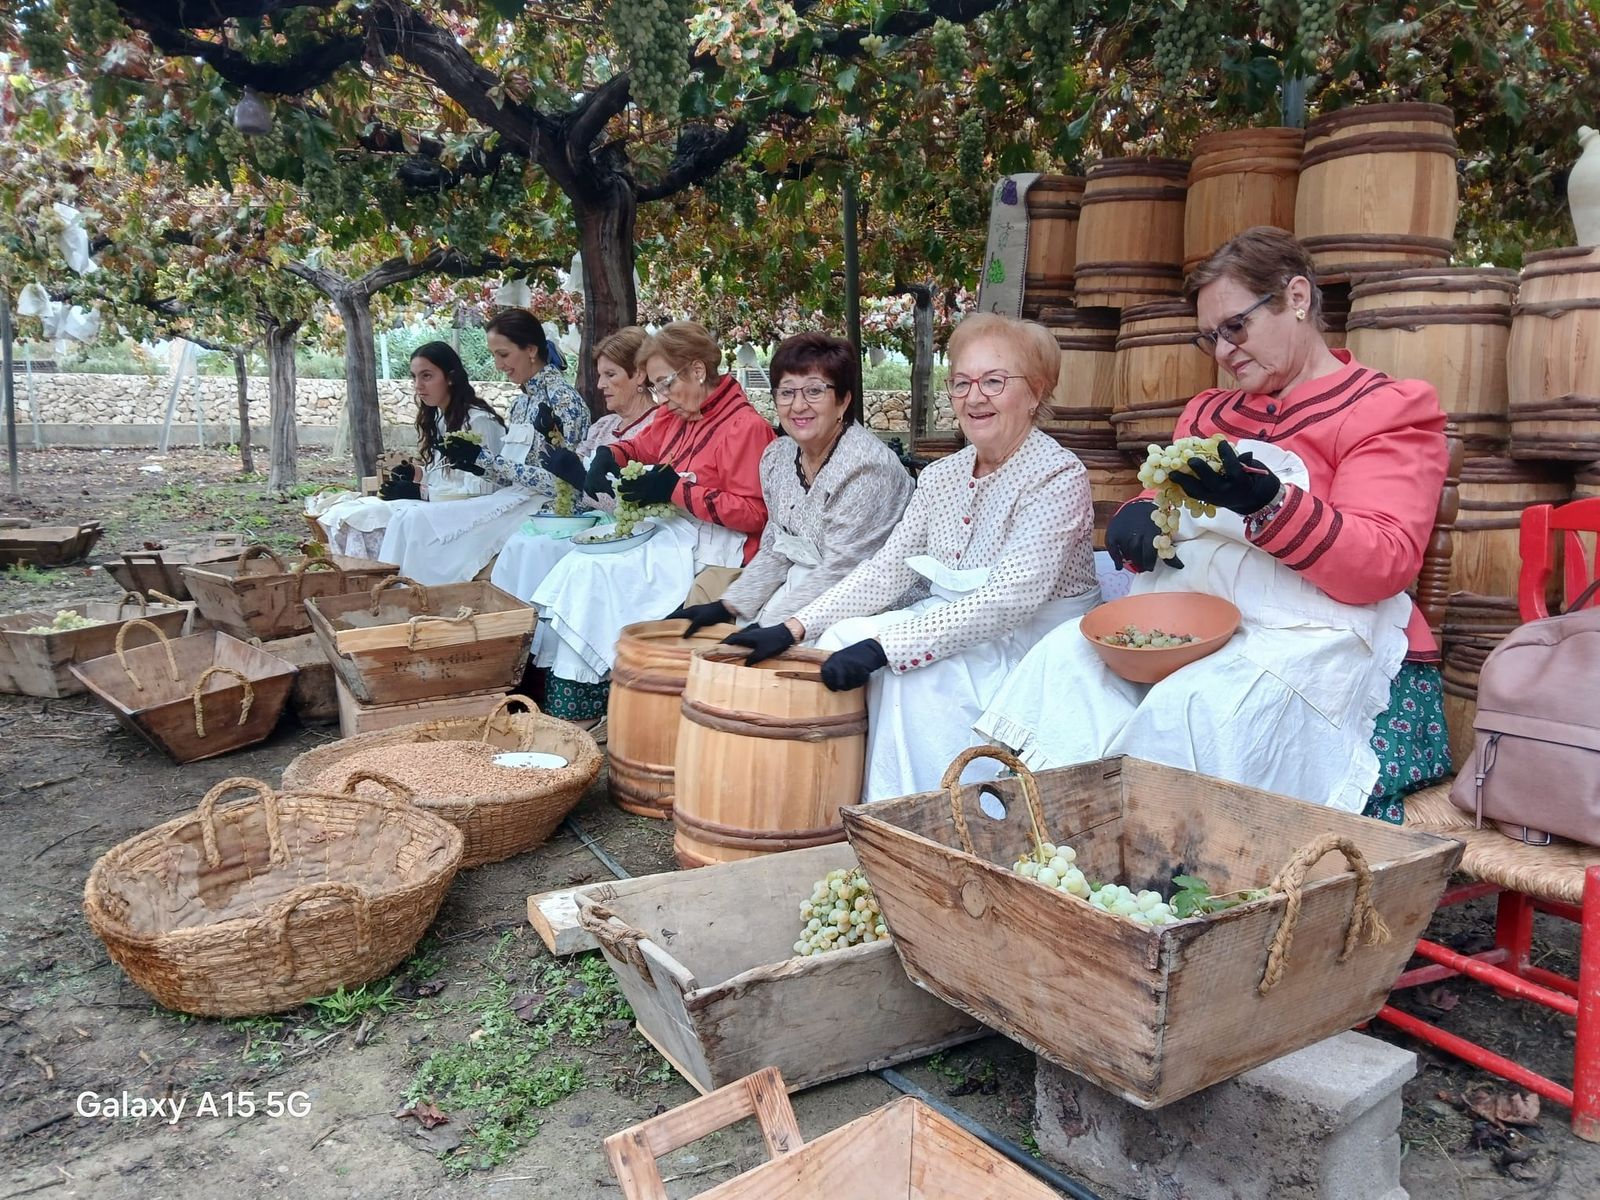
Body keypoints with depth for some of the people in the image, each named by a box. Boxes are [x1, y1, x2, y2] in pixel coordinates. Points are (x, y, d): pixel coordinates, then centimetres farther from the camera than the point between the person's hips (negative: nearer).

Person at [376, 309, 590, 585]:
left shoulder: (562, 399, -11)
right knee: (407, 519, -9)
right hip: (513, 500, 8)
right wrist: (470, 458, -2)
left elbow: (557, 480, -18)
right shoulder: (523, 401, 16)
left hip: (541, 508, -8)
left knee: (420, 523, -19)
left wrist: (484, 459, -17)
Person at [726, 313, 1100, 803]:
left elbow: (1010, 599, -26)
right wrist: (795, 628, -11)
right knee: (841, 638, -14)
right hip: (954, 629, 7)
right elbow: (889, 566, 2)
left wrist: (884, 646, -32)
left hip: (1035, 641, -7)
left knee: (904, 670, -28)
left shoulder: (1059, 477, -15)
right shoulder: (941, 476, 7)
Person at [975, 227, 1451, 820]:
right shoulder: (1209, 413, 22)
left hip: (1312, 636, -5)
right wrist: (1138, 519, -2)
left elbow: (1382, 567, -9)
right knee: (1066, 655, -20)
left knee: (1191, 708, -34)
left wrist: (1268, 503, -26)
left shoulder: (1390, 409, 4)